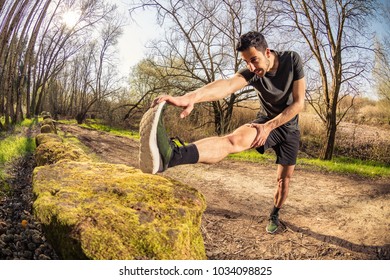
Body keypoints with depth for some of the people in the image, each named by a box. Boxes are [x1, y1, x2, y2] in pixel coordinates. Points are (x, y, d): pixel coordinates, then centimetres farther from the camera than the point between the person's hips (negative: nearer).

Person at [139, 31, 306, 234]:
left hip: (290, 128, 3)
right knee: (234, 139, -33)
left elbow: (298, 103, -18)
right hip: (267, 122, -2)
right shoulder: (251, 72, -19)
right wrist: (191, 97, -63)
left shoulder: (292, 60, -17)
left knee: (284, 178, 6)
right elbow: (228, 85, -42)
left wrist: (269, 127, -27)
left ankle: (274, 215, 36)